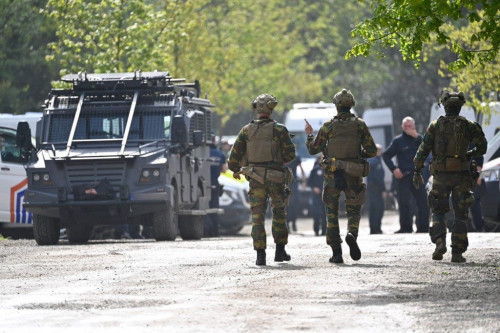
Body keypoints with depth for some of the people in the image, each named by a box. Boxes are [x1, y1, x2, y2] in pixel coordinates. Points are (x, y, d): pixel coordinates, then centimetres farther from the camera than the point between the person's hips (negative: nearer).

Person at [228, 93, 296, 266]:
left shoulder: (247, 130, 1)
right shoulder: (279, 130, -5)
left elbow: (235, 153, 3)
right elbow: (290, 154, -4)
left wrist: (235, 169, 21)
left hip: (255, 178, 1)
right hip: (275, 178, -1)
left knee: (257, 216, 3)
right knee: (279, 213, 16)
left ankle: (260, 254, -6)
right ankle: (280, 250, 18)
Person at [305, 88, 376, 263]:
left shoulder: (328, 126, -3)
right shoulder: (360, 124, -1)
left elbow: (313, 149, 2)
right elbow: (372, 151, -2)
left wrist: (309, 135, 21)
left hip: (332, 175, 0)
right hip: (353, 176, 0)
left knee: (332, 213, 11)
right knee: (354, 210, 12)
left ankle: (336, 253, 3)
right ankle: (352, 233, -21)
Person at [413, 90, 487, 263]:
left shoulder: (435, 125, 3)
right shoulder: (468, 126, 2)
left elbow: (423, 149, -1)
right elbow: (482, 147, 2)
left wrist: (417, 171, 4)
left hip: (441, 175, 0)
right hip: (461, 175, 0)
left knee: (438, 211, 13)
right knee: (460, 214, 6)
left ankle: (440, 242, -9)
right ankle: (457, 253, -1)